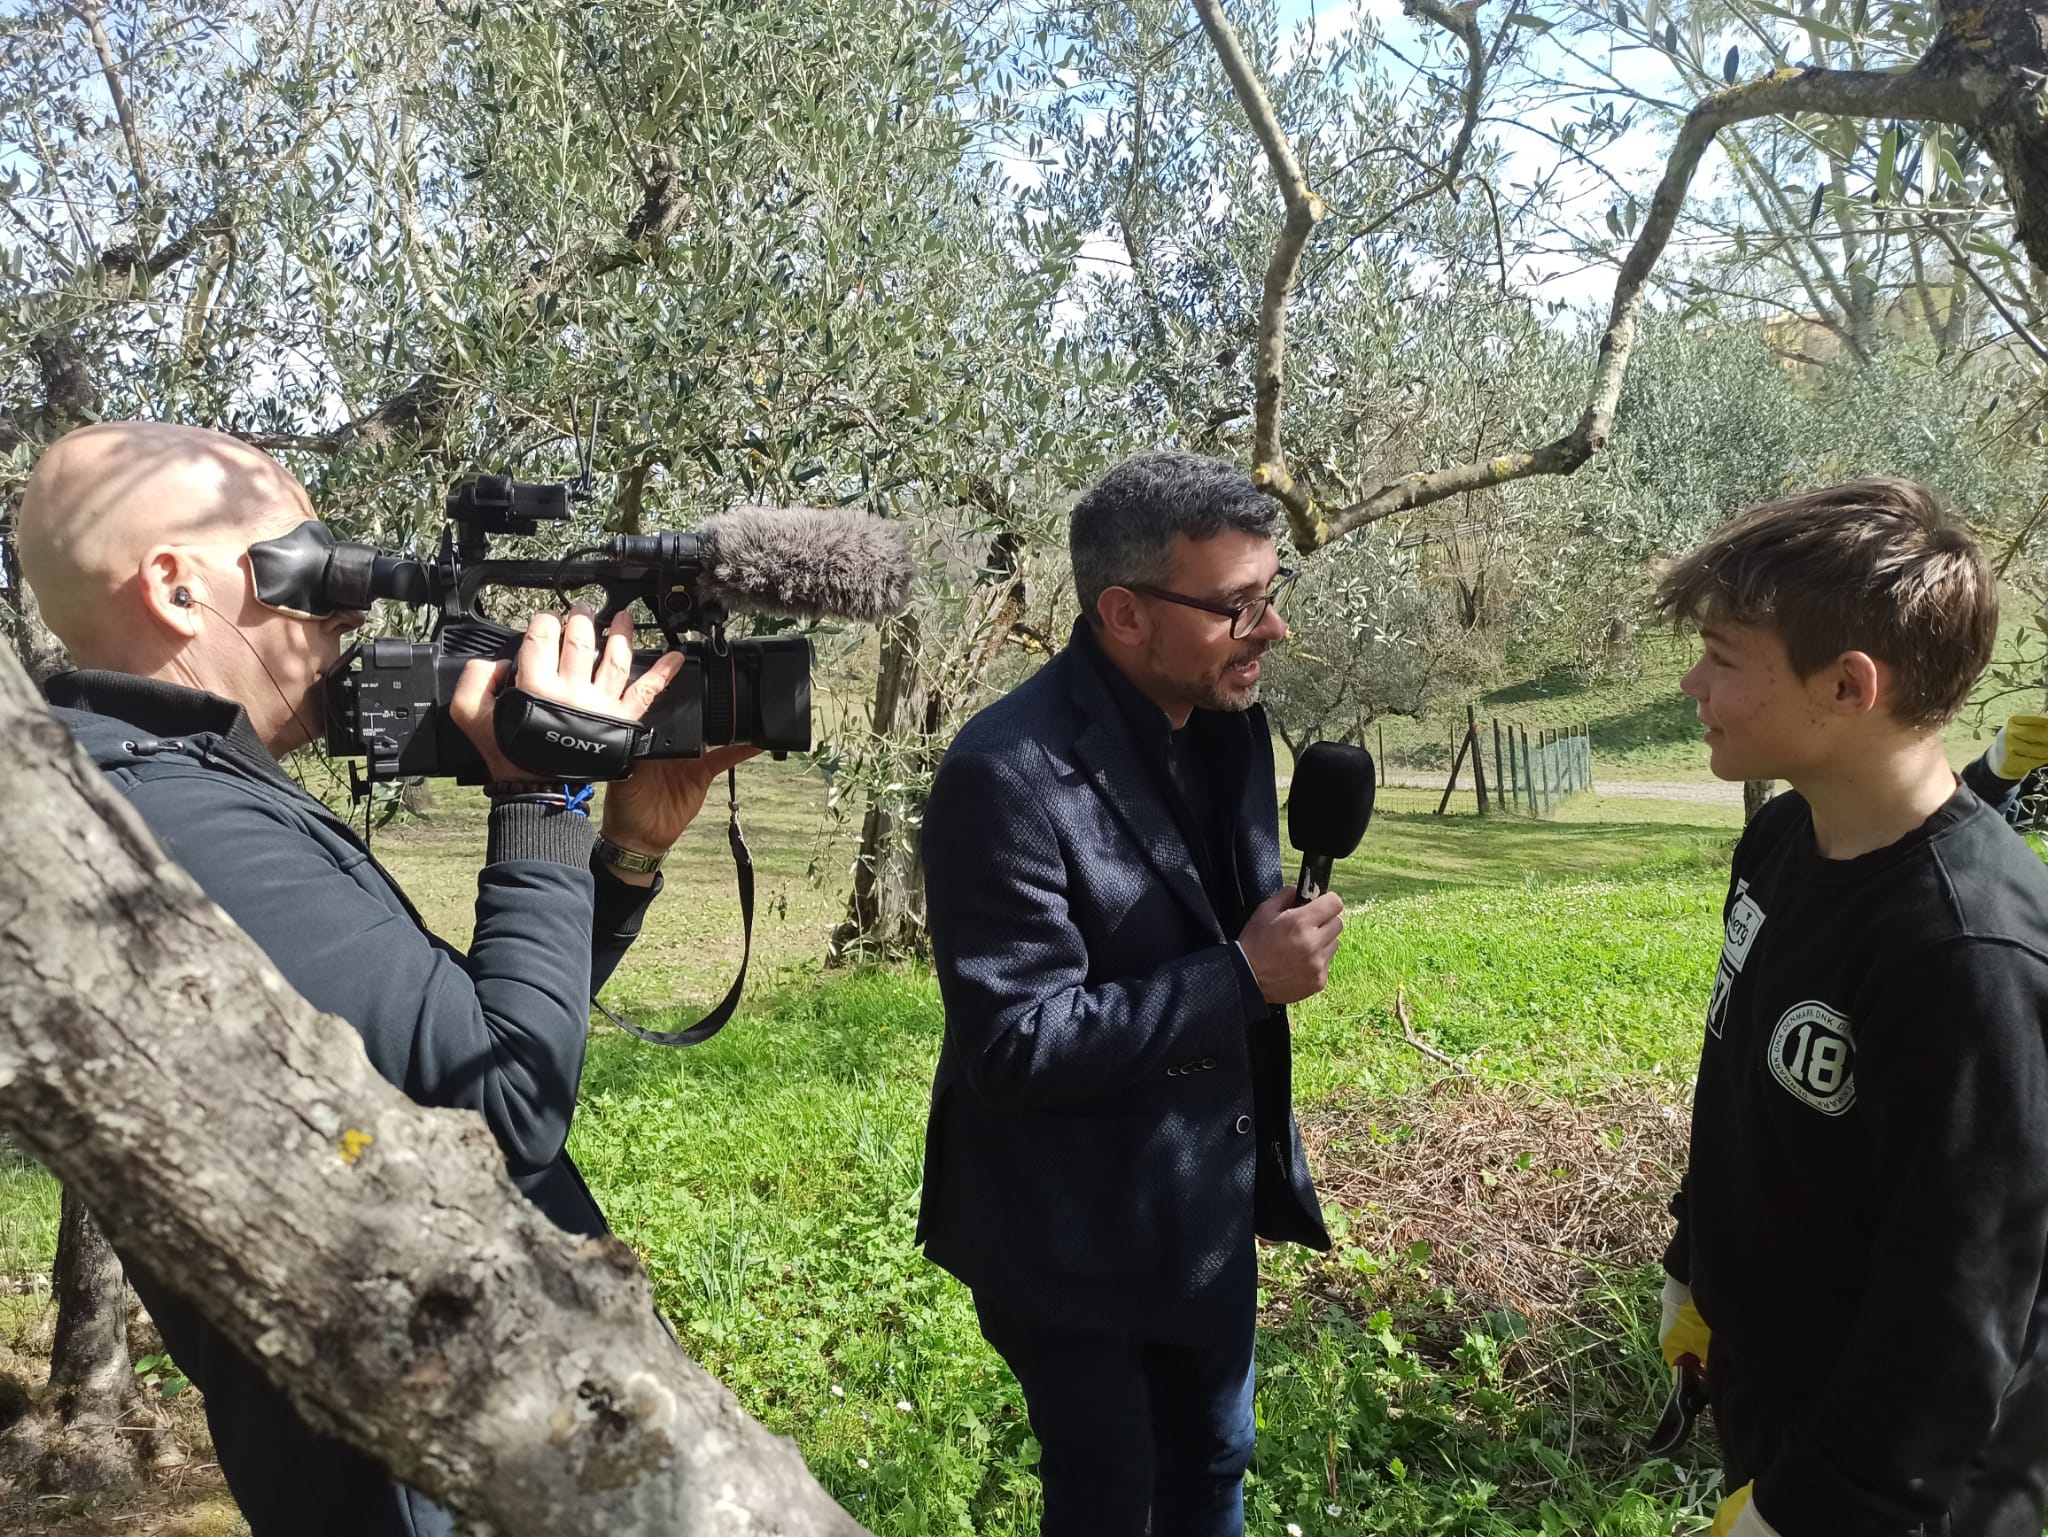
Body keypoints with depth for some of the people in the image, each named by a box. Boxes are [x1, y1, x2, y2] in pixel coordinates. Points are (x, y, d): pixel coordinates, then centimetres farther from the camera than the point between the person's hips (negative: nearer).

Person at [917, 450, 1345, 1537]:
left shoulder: (1229, 725, -2)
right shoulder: (1007, 774, -27)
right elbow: (1015, 1042, -28)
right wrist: (1242, 978, -25)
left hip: (1211, 1203, 7)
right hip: (1073, 1240, -6)